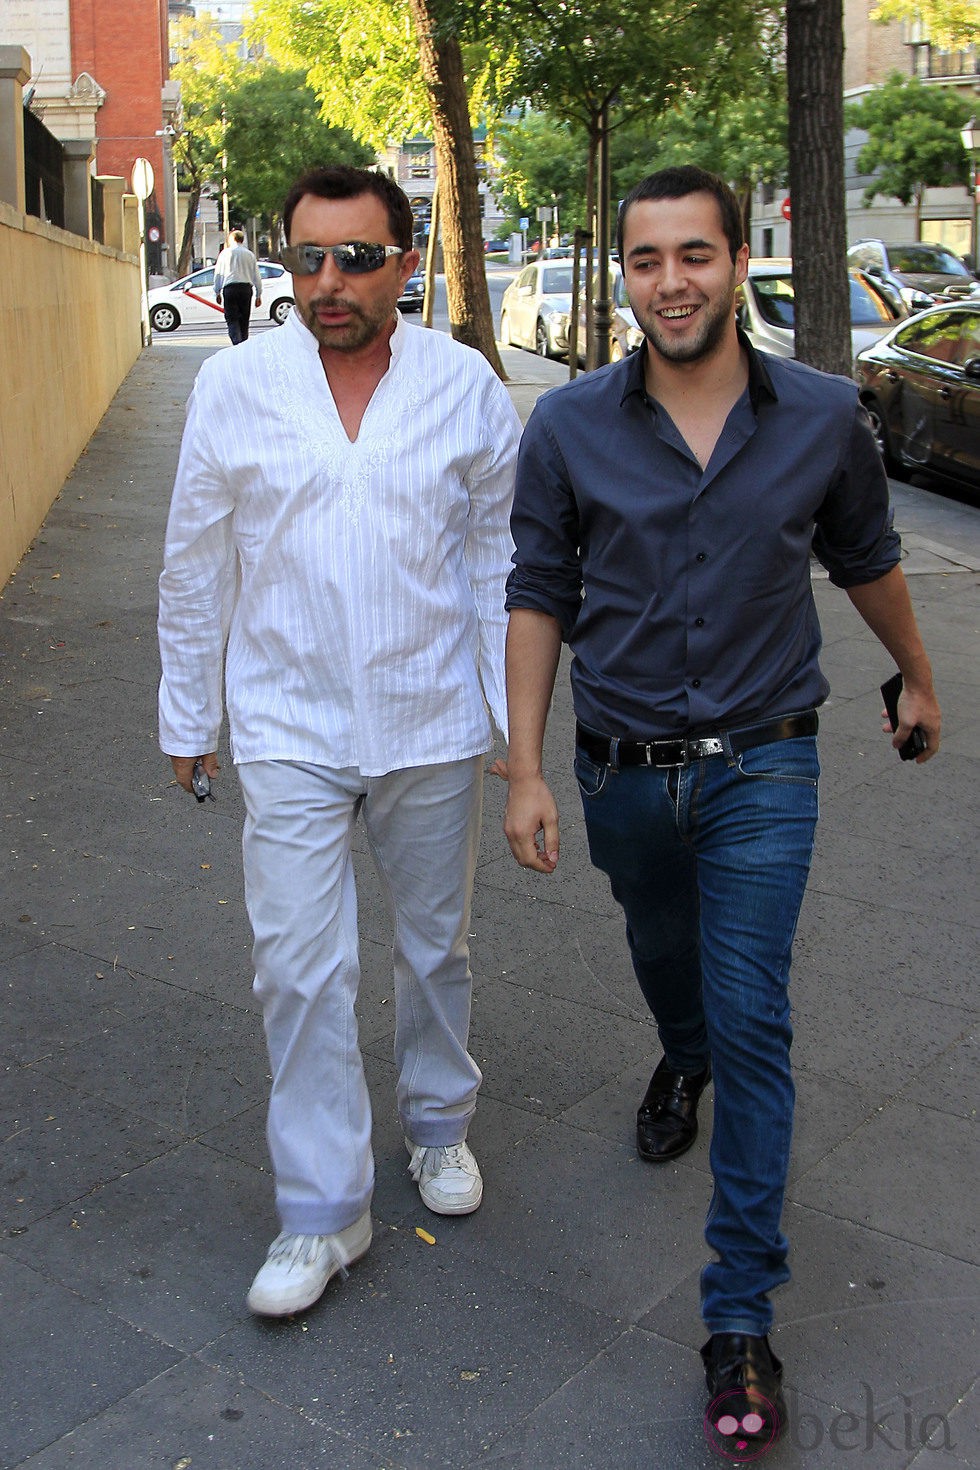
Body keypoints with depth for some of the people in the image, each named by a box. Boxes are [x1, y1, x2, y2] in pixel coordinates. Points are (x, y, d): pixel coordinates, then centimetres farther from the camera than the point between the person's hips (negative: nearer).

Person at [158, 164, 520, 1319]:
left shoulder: (465, 387, -3)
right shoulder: (234, 385, -4)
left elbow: (501, 557, 4)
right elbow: (195, 566, 3)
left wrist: (516, 708, 3)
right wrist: (185, 715, 6)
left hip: (433, 726, 1)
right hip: (290, 731, -1)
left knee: (436, 946, 17)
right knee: (300, 971, -1)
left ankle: (437, 1122, 41)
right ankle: (321, 1212, 14)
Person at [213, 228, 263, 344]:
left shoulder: (225, 253, 4)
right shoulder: (249, 254, 11)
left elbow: (218, 274, 5)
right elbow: (256, 276, 11)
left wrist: (217, 292, 12)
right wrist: (258, 295, 15)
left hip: (230, 288, -3)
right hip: (246, 288, 3)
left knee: (232, 320, -6)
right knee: (244, 320, 10)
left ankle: (237, 345, -25)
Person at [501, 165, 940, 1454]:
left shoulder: (822, 419, -7)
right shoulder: (569, 427, -8)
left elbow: (867, 560, 10)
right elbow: (540, 599, -2)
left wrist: (917, 677, 23)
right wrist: (525, 771, -5)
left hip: (762, 768, -1)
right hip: (622, 768, 2)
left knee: (752, 1023, -5)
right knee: (663, 952, 26)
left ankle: (742, 1314, 5)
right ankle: (681, 1060, 62)